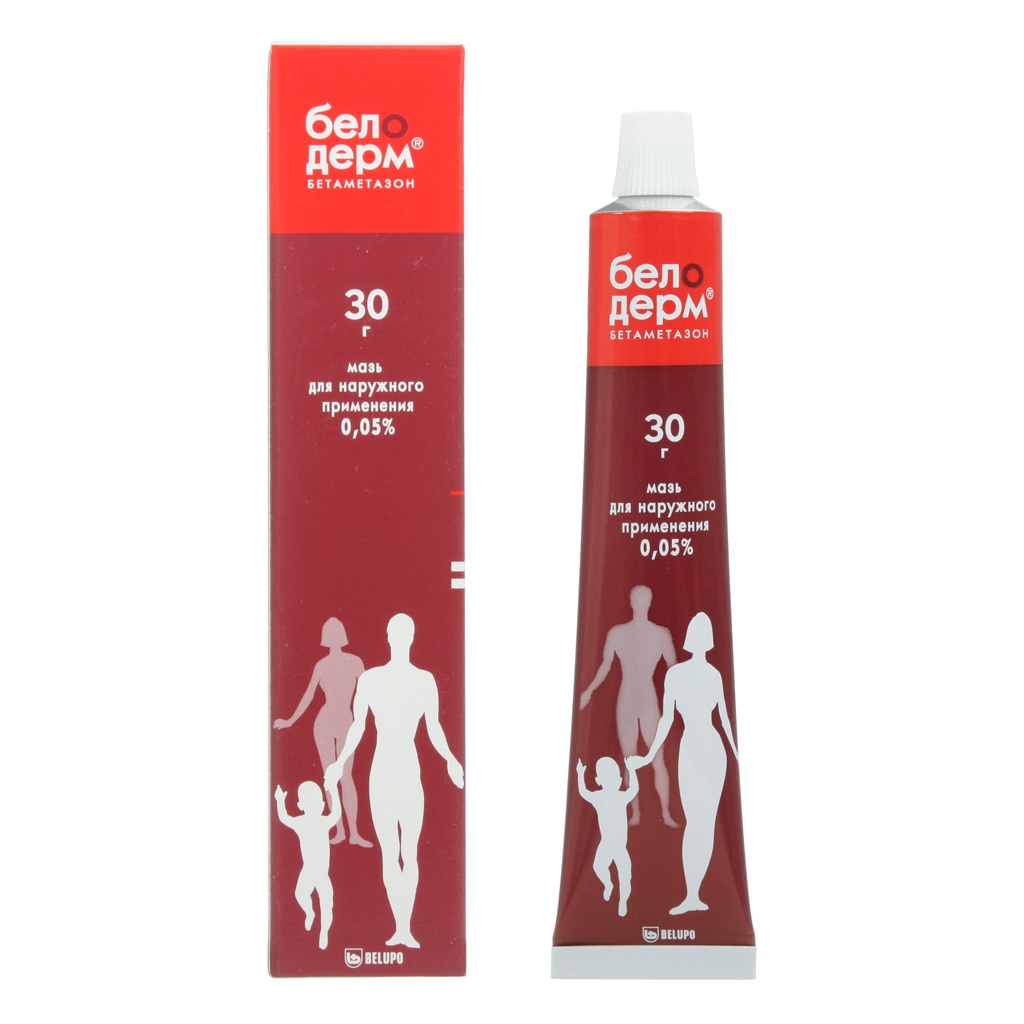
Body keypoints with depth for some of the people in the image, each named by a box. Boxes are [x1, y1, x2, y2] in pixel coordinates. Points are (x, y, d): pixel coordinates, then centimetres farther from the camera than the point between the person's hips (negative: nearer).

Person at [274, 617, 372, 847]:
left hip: (346, 723, -2)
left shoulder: (354, 662, -2)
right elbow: (309, 695, 11)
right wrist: (290, 721, 14)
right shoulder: (321, 665, 4)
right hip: (324, 722, 2)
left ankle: (354, 832, -11)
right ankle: (340, 830, 8)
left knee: (345, 776, -10)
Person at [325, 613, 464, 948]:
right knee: (389, 853, 1)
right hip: (381, 771, 0)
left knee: (409, 852, -3)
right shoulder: (369, 678, 3)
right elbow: (357, 726, 6)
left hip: (411, 772, 0)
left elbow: (434, 727, 8)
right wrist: (340, 763, -2)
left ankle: (406, 928, -1)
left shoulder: (425, 680, 4)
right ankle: (400, 927, 4)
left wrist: (450, 759, -3)